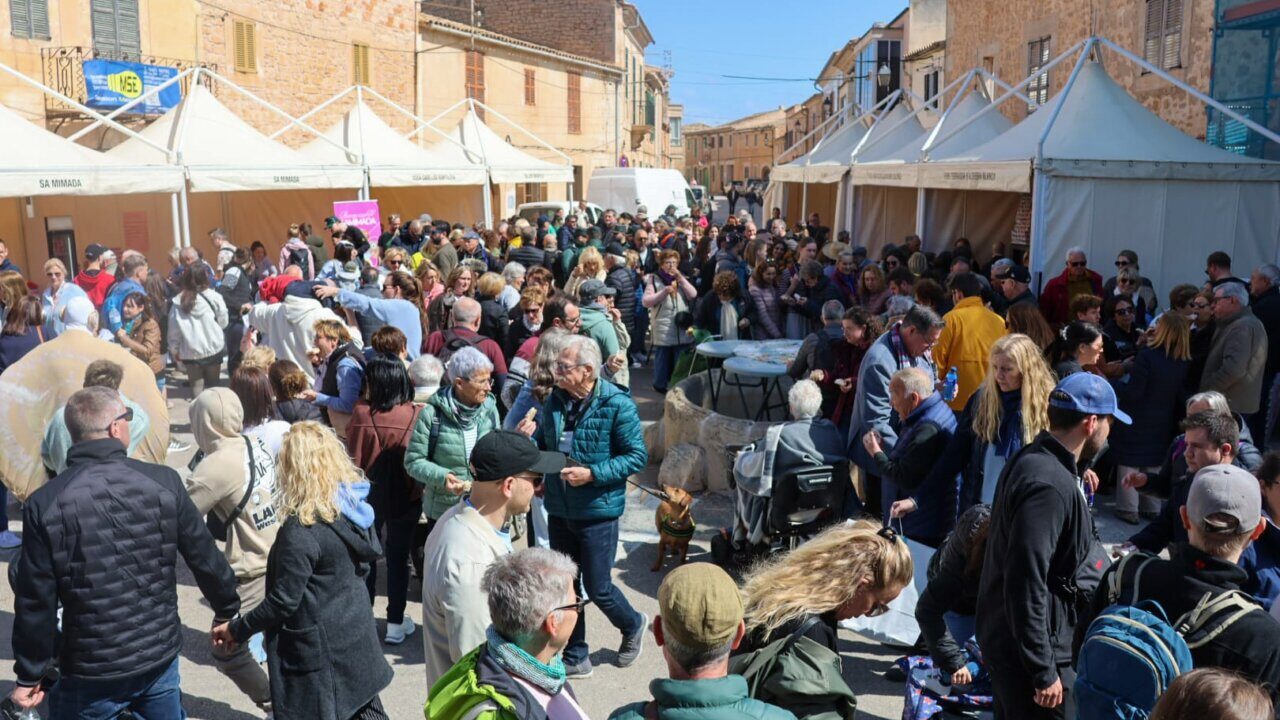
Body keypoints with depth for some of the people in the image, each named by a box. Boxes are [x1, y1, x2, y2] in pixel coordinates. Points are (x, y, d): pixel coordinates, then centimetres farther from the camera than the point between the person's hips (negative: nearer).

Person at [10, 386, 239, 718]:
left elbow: (36, 601, -8)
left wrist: (29, 675, 4)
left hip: (89, 673, -1)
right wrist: (228, 610, 13)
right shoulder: (163, 482, -11)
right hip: (161, 657, 2)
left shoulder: (44, 504, -13)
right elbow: (205, 558, -4)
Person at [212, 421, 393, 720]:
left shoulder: (301, 530, -26)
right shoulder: (353, 507, -3)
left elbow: (284, 601, -20)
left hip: (321, 655, -7)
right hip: (358, 639, 8)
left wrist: (236, 630, -7)